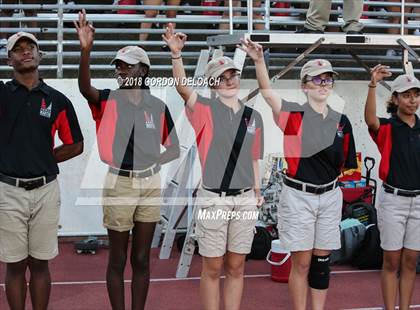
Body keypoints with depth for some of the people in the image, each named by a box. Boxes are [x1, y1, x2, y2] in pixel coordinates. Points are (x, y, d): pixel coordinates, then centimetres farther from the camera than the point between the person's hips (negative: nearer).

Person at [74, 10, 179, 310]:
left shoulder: (158, 106, 3)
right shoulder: (108, 100, -2)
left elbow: (174, 148, 10)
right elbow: (85, 88, -25)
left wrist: (154, 163, -10)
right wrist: (86, 49, -39)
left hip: (150, 186, 2)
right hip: (118, 184, -2)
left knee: (141, 259, 10)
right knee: (118, 259, 6)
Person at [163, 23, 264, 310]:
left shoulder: (254, 116, 8)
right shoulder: (206, 109, -4)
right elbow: (182, 87, -22)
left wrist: (257, 192, 12)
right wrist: (176, 54, -37)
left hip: (245, 200, 3)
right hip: (213, 200, -3)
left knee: (236, 267, 11)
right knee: (212, 268, 4)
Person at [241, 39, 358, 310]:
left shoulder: (342, 122, 4)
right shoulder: (294, 114, -6)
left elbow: (345, 163, 13)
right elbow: (267, 91, -20)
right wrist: (259, 60, -33)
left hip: (330, 196, 3)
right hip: (298, 196, -3)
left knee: (322, 261, 9)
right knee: (301, 262, 2)